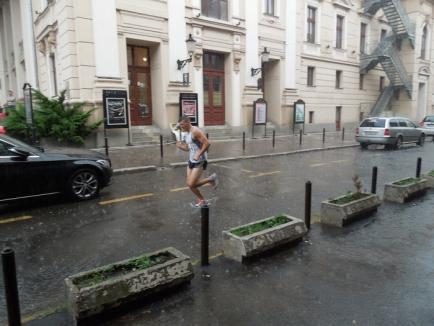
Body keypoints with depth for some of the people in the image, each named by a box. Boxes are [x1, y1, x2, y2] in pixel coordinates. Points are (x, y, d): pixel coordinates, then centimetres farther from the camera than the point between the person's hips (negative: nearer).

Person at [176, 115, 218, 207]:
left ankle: (211, 179, 7)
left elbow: (207, 143, -24)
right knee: (190, 184, 9)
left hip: (200, 162, -9)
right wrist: (180, 145, 3)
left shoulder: (195, 131, -18)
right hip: (191, 160, 9)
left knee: (191, 184, -12)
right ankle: (202, 201, 26)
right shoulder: (187, 134, 11)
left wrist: (198, 155, -27)